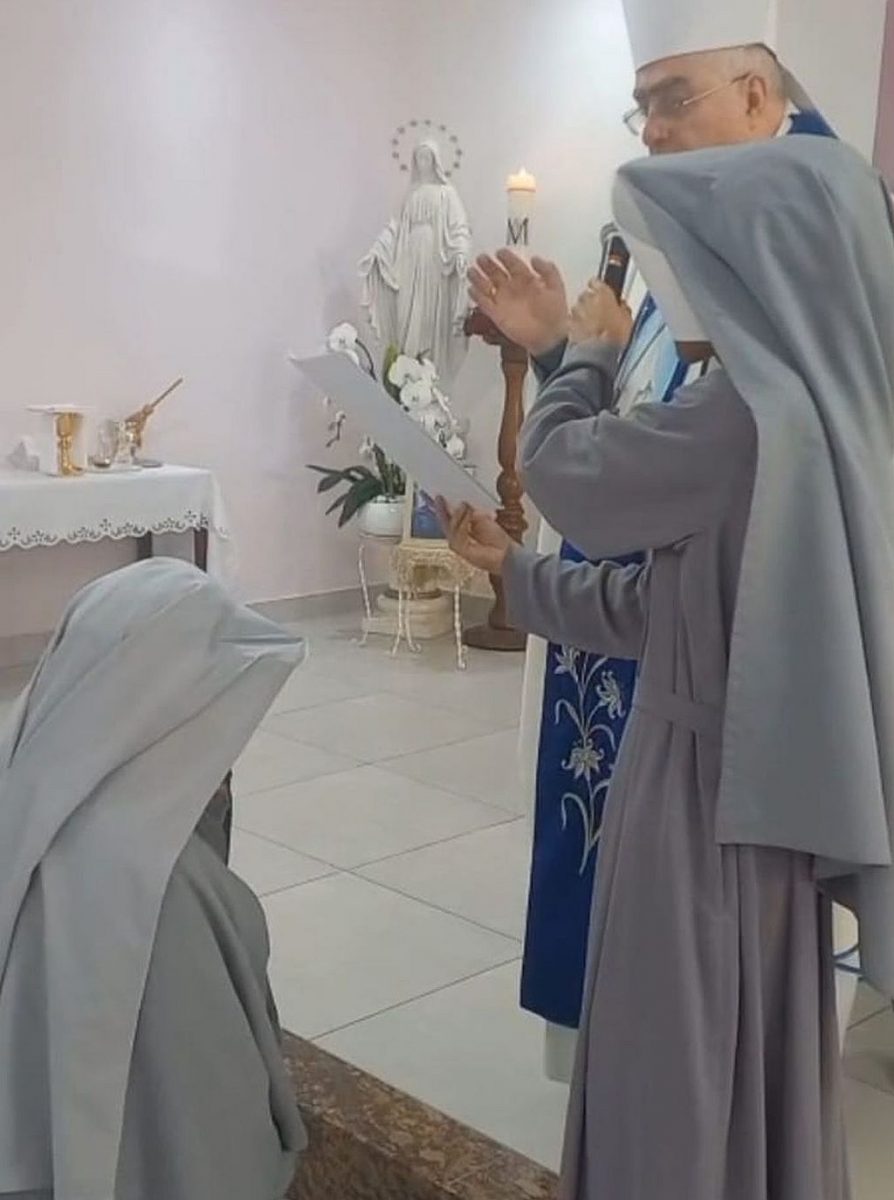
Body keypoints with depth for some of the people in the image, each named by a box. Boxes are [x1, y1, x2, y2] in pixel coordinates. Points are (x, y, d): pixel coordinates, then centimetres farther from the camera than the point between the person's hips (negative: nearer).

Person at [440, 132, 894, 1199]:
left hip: (708, 790, -9)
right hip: (766, 781, 9)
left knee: (681, 1077, 9)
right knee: (750, 1069, 22)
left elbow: (561, 470, -8)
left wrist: (586, 351, 9)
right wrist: (514, 570, 16)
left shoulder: (747, 410, -24)